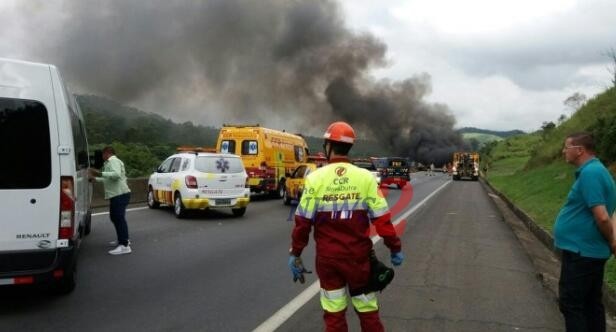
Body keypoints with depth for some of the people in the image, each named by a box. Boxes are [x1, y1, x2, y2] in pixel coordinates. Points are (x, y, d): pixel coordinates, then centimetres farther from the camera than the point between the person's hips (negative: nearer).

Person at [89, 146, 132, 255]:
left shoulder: (113, 161, -10)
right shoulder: (110, 162, 23)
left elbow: (116, 174, -28)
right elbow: (108, 179, 32)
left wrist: (100, 173, -29)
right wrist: (95, 178, 36)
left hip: (120, 194, -11)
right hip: (116, 194, 11)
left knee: (119, 218, -15)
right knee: (115, 217, 20)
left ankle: (124, 245, -18)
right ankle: (123, 239, 31)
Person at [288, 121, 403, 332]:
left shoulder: (315, 178, -8)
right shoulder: (365, 177, -6)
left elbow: (303, 221, -6)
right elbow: (382, 218, -5)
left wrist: (295, 253, 4)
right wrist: (395, 248, 6)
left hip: (328, 257, 0)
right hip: (358, 255, 0)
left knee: (333, 314, 12)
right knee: (367, 311, 15)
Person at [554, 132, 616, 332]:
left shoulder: (590, 173, -20)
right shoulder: (594, 170, 12)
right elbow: (599, 216, 17)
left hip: (581, 251, -10)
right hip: (589, 250, 10)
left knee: (571, 304, -2)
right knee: (591, 303, 17)